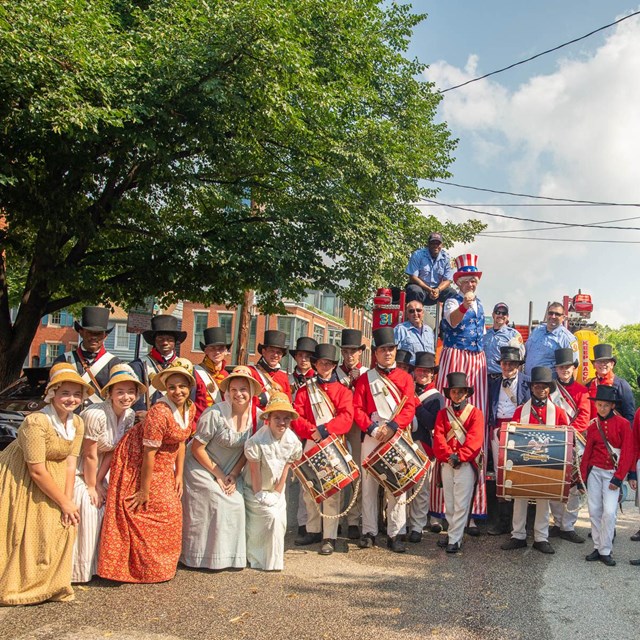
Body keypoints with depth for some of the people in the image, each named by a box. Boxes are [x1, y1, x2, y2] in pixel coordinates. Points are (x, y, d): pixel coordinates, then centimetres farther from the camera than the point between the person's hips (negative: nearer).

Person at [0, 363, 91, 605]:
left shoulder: (76, 423, -6)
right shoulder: (36, 422, -28)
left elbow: (69, 464, -7)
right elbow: (37, 471, -25)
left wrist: (68, 501, -17)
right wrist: (64, 502, -18)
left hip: (52, 478, 7)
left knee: (63, 526, 3)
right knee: (26, 534, -3)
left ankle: (51, 584, 20)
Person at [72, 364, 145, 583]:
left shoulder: (129, 415, -7)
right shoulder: (96, 415, -29)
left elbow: (111, 451, -2)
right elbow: (89, 456, -21)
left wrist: (98, 482, -5)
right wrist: (92, 487, -12)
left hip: (97, 471, 7)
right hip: (77, 471, -7)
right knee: (87, 509, -13)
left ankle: (100, 561, 20)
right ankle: (78, 570, 4)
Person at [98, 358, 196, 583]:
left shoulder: (190, 408, -3)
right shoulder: (159, 413, -28)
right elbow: (149, 454, -25)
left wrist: (178, 475, 6)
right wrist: (144, 491, -21)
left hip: (164, 466, 8)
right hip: (137, 464, -8)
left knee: (171, 510, 12)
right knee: (143, 515, -2)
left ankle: (161, 566, 30)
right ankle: (141, 567, 16)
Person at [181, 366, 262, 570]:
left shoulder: (257, 416, -10)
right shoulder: (215, 414, -25)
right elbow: (197, 448, -18)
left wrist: (233, 475, -8)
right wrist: (218, 475, -13)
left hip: (230, 471, 5)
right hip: (202, 468, -5)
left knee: (235, 505, -7)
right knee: (212, 505, -12)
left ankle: (230, 557, 10)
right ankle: (203, 558, 5)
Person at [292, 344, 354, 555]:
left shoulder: (342, 390, 6)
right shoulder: (304, 390, 11)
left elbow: (346, 417, -8)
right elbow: (296, 417, 0)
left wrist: (324, 430, -19)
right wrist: (312, 431, -17)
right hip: (310, 445, 3)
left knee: (332, 492, -4)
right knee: (309, 490, 10)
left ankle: (329, 537, 1)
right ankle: (313, 531, 25)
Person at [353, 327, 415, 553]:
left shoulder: (404, 377, 9)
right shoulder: (365, 378, 8)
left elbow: (409, 407, -2)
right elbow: (357, 408, 1)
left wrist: (392, 426, -16)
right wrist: (372, 428, -14)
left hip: (397, 437, 0)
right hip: (371, 437, 0)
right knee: (369, 484, 4)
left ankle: (394, 534, 7)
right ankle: (369, 532, 14)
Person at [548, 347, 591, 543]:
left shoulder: (581, 390, 9)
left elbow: (584, 415, -3)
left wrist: (571, 431, -20)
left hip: (574, 443, 0)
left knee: (574, 486, -2)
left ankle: (568, 527, 4)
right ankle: (558, 523, 15)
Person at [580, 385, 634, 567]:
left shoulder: (623, 424, -5)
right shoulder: (592, 426, 5)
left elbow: (627, 453, -7)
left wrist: (618, 478, -10)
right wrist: (582, 477, 6)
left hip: (612, 473, -3)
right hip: (594, 472, 3)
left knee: (609, 512, -10)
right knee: (594, 511, 5)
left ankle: (605, 551, 2)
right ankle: (598, 547, 17)